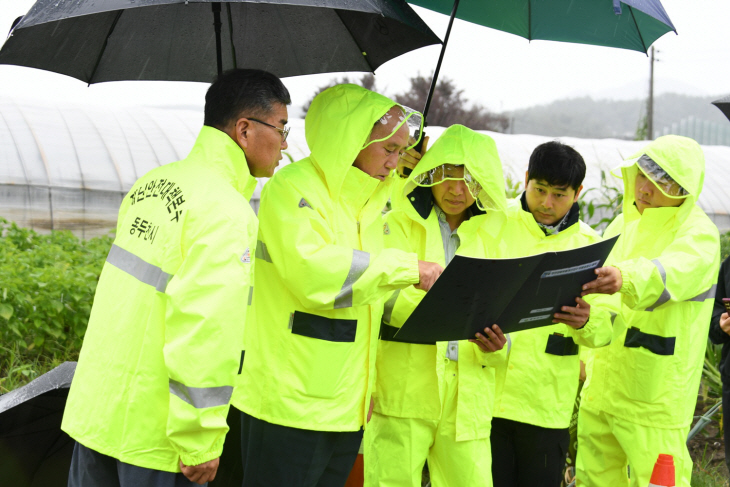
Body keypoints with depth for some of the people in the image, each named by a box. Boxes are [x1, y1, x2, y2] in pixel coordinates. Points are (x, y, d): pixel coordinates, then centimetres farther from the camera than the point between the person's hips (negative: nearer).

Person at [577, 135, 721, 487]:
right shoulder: (624, 224, 12)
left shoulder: (698, 234, -11)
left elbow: (669, 274, -34)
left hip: (655, 396, -7)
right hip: (602, 386, 7)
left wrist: (625, 278, -52)